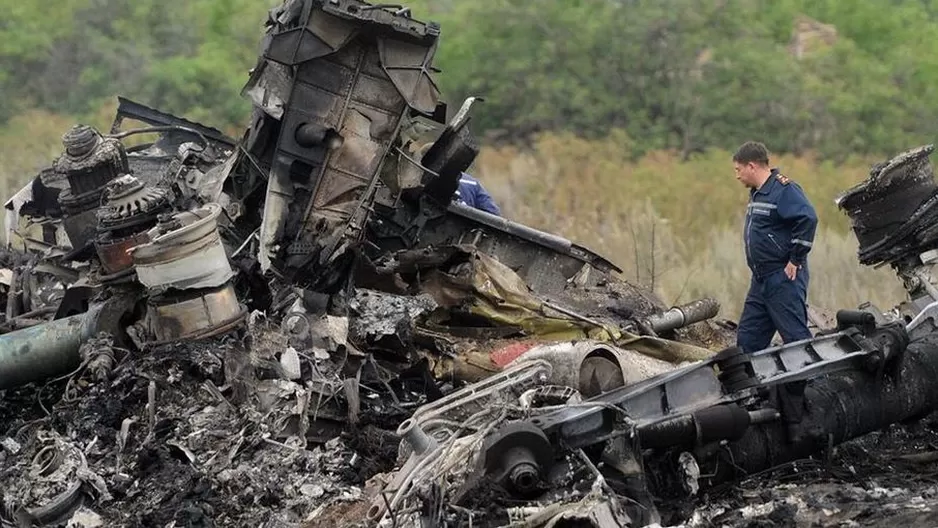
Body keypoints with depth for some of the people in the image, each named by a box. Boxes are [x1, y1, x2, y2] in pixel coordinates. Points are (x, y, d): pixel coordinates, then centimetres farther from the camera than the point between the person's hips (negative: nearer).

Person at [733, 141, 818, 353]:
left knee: (796, 337, -9)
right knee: (747, 339, 10)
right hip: (761, 280, 10)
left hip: (784, 279, -10)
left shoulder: (783, 190, -14)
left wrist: (796, 260, -21)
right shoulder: (757, 193, 16)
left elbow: (808, 219, -25)